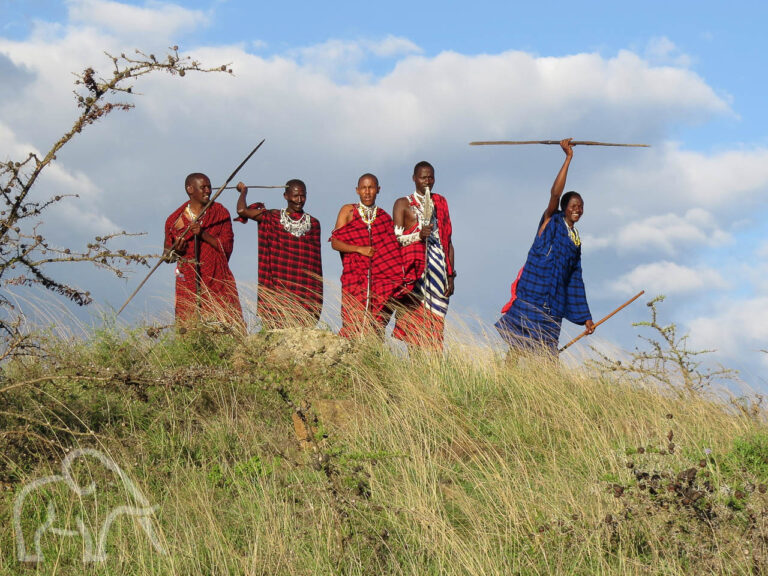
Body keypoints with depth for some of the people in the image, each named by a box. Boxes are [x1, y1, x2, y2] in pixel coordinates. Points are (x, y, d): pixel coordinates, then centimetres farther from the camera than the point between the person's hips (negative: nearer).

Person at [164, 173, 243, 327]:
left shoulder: (220, 213, 6)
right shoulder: (175, 220, 5)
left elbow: (227, 246, -2)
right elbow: (168, 254, 13)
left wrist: (203, 234, -15)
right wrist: (175, 251, -10)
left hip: (217, 279, 0)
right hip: (188, 283, 0)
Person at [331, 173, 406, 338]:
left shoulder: (385, 217, 15)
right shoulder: (348, 211, 9)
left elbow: (392, 249, 15)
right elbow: (335, 243, 2)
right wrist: (359, 249, -12)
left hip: (380, 277, 2)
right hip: (355, 274, -2)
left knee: (377, 324, -8)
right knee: (354, 323, -12)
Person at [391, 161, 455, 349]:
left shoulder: (441, 203, 18)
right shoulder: (403, 204, 8)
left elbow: (448, 242, 16)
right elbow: (395, 238, 0)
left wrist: (450, 275, 10)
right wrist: (419, 235, -17)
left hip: (438, 270, 3)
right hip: (414, 269, -3)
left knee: (435, 322, -3)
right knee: (414, 320, -11)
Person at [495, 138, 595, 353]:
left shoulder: (576, 240, 18)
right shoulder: (551, 220, 3)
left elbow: (576, 280, 20)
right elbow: (555, 193, -16)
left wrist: (586, 317, 18)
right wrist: (568, 157, -19)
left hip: (554, 300, 6)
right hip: (532, 292, -6)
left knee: (546, 352, 1)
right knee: (519, 344, -8)